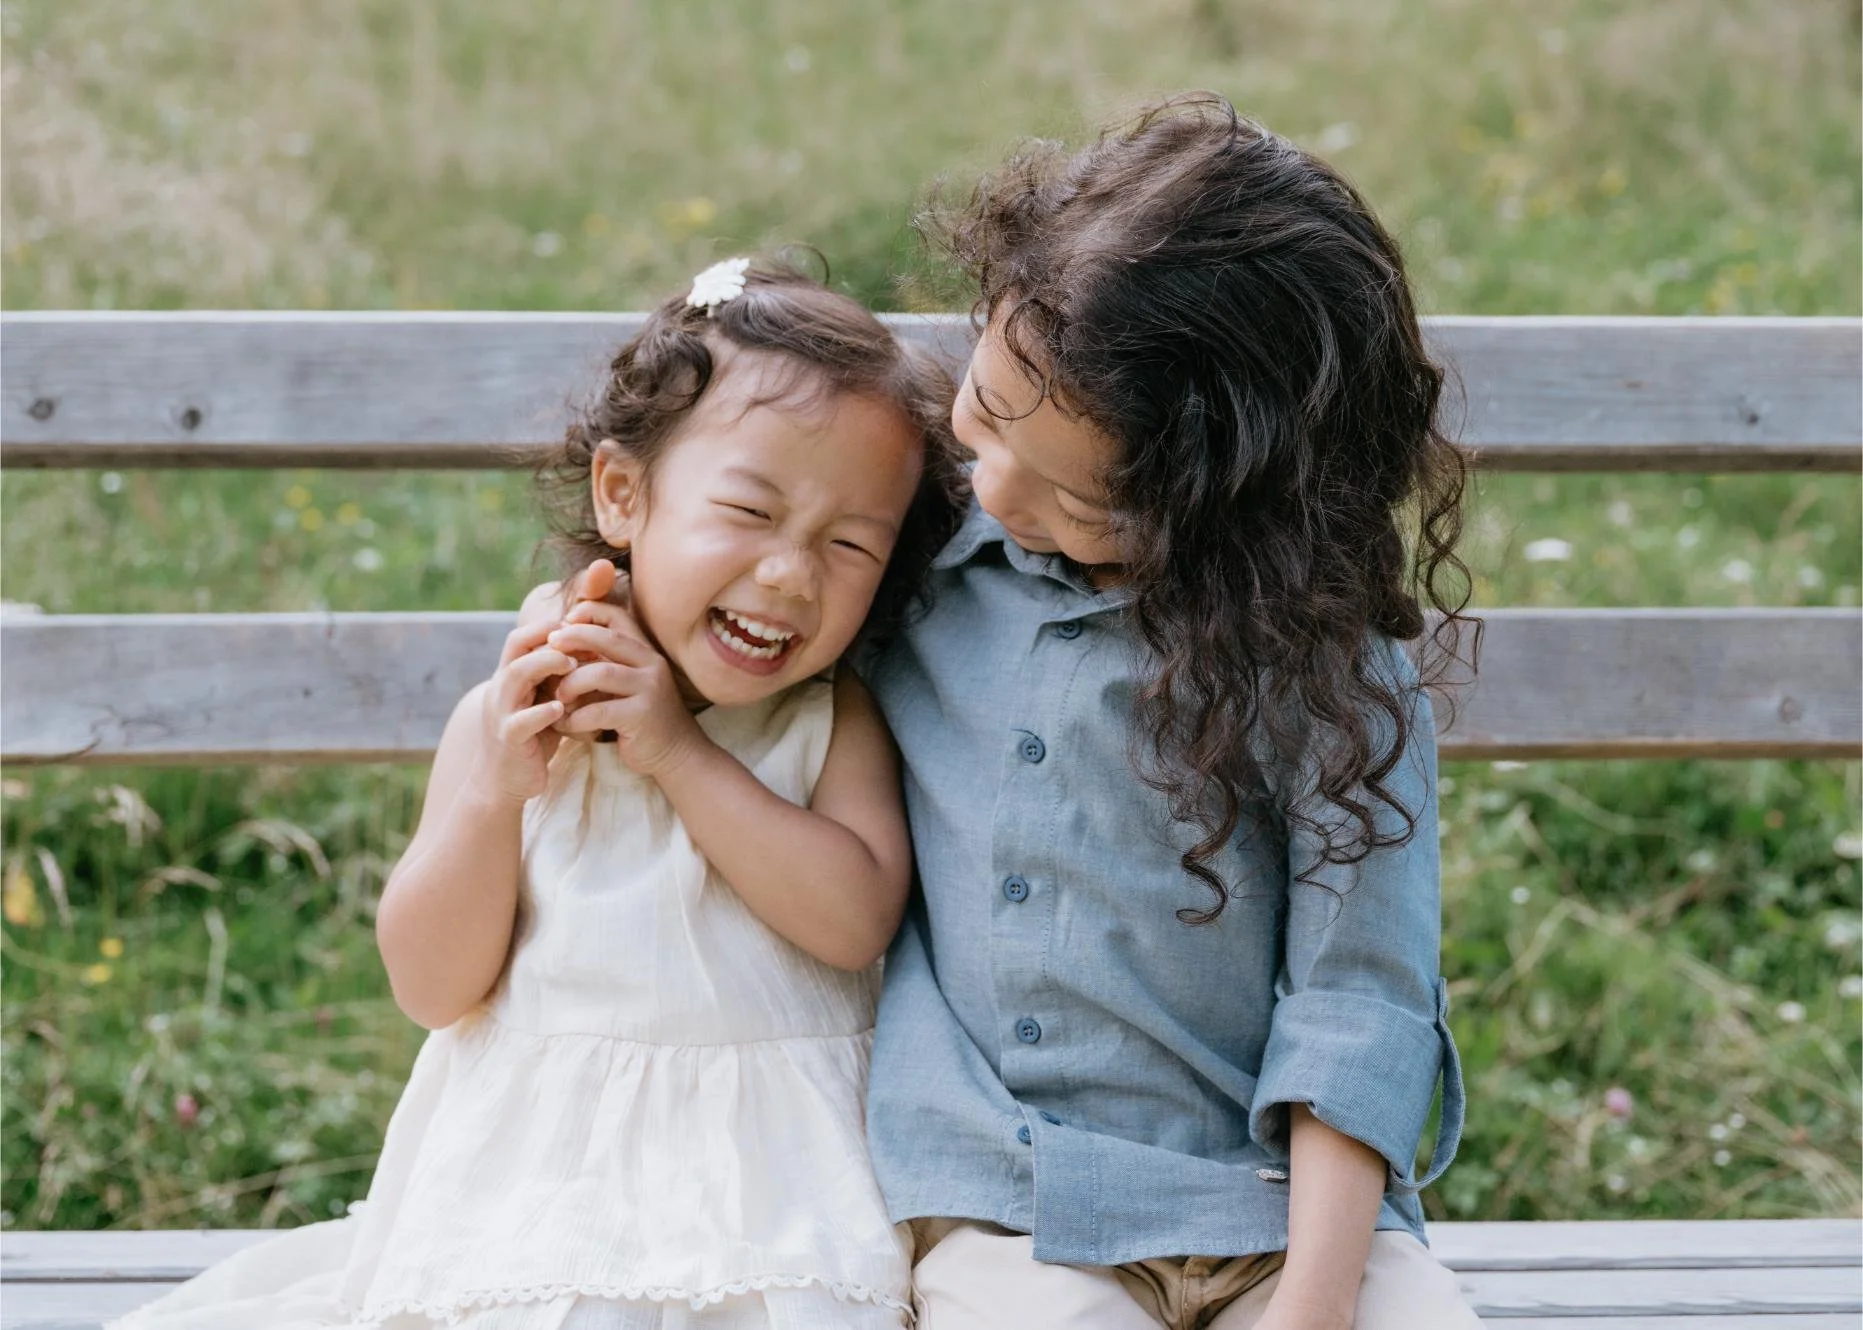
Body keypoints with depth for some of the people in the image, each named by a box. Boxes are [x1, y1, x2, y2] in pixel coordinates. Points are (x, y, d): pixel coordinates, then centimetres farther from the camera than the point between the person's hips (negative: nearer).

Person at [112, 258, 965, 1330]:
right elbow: (435, 988, -1)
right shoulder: (509, 715, 3)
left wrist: (680, 752, -16)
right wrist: (494, 792, -16)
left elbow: (855, 919, -14)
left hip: (764, 1178, -1)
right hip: (538, 1168, 1)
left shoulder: (834, 722, 3)